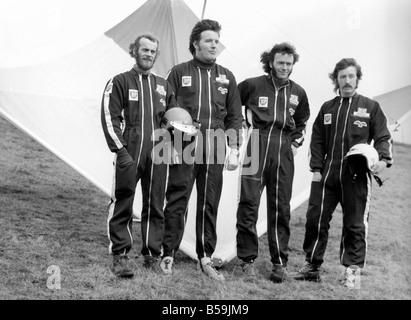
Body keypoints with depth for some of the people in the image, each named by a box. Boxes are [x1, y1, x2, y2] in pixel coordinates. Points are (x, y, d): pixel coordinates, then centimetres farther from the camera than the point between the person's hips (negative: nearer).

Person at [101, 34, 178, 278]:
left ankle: (153, 255, 15)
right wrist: (120, 150, -11)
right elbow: (110, 118, -3)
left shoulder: (163, 86, 18)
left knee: (155, 205, 6)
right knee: (123, 204, -4)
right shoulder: (120, 82, 5)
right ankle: (121, 255, 4)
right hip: (129, 155, -4)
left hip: (157, 154, 4)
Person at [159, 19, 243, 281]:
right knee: (177, 202, -2)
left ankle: (206, 257, 14)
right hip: (184, 149, -3)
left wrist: (234, 149, 4)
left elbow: (235, 117, 12)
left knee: (209, 205, 6)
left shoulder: (226, 77, 12)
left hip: (214, 151, 3)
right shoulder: (179, 73, 4)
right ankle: (168, 255, 6)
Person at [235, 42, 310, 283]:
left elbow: (301, 123, 28)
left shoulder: (298, 93, 13)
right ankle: (248, 260, 6)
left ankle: (280, 262, 13)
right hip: (256, 148, -2)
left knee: (281, 208, 4)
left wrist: (296, 143, 14)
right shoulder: (252, 85, 3)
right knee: (249, 204, -5)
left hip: (284, 154, 3)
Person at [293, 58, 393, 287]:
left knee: (355, 224, 1)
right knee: (316, 219, 3)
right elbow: (317, 140, 13)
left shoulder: (370, 107, 5)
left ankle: (352, 269, 12)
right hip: (327, 175, 3)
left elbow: (383, 137, 3)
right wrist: (316, 169, 4)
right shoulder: (327, 108, 14)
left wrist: (383, 159, -15)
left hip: (357, 177, -3)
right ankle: (312, 266, 16)